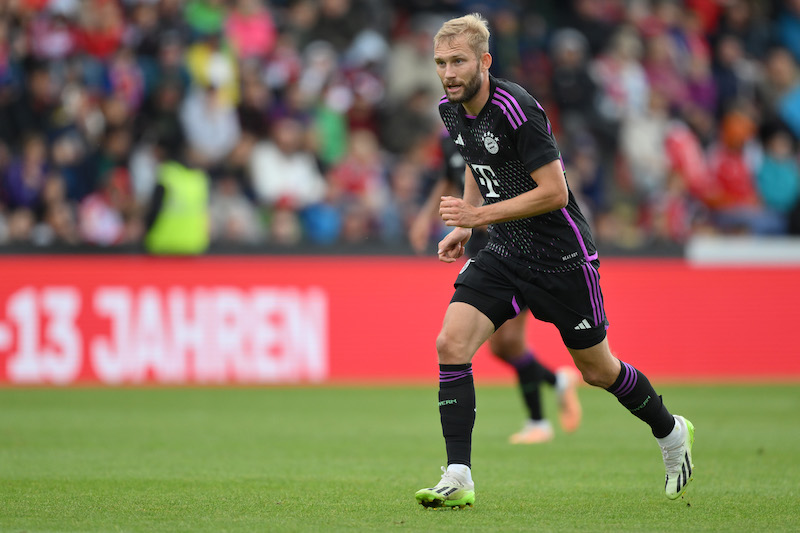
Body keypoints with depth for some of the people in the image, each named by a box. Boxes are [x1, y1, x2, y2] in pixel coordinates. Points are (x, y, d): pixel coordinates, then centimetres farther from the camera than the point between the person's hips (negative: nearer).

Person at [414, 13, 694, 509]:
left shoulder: (516, 109, -24)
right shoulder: (451, 109, 0)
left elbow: (555, 192, -24)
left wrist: (479, 214, -25)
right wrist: (464, 224, 8)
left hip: (561, 255, -6)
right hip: (504, 254, 6)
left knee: (596, 369, 9)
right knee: (451, 343, -14)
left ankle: (671, 432, 38)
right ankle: (458, 479, -12)